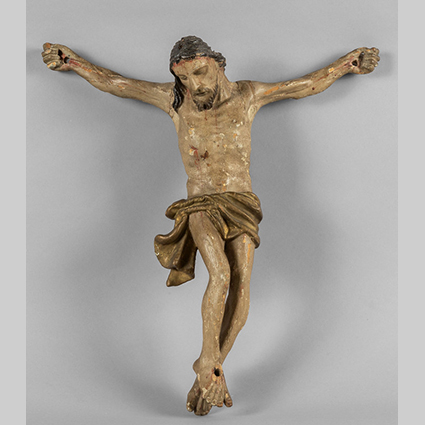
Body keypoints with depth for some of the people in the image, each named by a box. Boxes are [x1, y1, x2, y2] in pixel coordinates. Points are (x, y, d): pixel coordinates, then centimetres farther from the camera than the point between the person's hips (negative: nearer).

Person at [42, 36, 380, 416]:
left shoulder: (247, 95, 7)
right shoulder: (174, 98, 5)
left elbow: (307, 84, 16)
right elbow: (112, 82, 14)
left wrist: (347, 64, 17)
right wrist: (73, 62, 19)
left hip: (241, 204, 1)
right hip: (200, 206, -1)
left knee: (241, 282, -17)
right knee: (221, 274, -27)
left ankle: (210, 373, -7)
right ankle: (209, 364, -14)